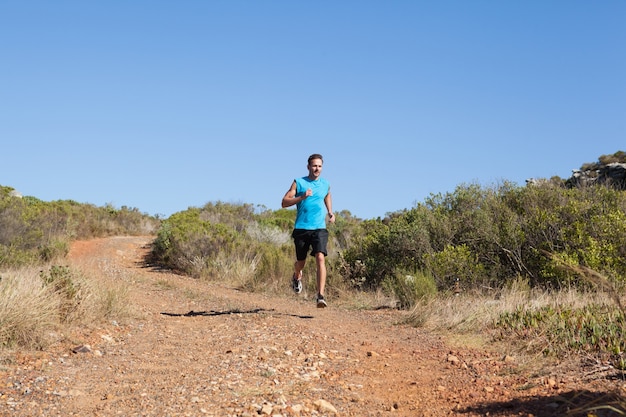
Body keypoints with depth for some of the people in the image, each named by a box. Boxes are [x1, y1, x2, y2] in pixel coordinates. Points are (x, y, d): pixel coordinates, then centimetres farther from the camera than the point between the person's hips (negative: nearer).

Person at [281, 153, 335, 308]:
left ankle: (320, 296, -23)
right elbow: (284, 202, -3)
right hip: (301, 228, 0)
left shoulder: (325, 185, 10)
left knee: (320, 258, -19)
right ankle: (297, 277, 49)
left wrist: (330, 213, 13)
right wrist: (302, 197, -17)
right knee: (301, 262, 11)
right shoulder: (298, 182, 2)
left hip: (319, 229, 1)